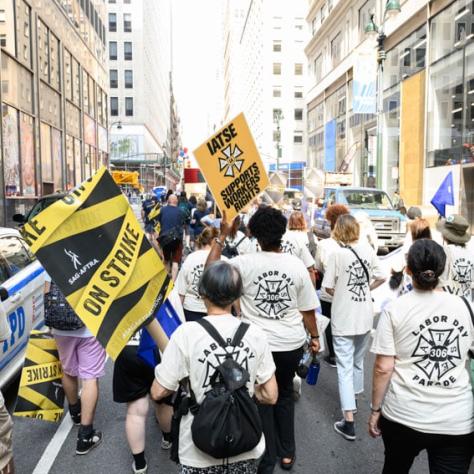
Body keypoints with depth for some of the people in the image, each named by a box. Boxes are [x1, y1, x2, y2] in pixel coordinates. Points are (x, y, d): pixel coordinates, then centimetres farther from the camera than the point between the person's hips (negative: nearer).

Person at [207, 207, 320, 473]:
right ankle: (287, 453, 37)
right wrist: (315, 336, 14)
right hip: (292, 344, 2)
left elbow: (211, 268, 0)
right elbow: (308, 309, -1)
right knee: (285, 394, 25)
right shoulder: (297, 265, -8)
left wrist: (223, 236, 1)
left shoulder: (244, 263, -15)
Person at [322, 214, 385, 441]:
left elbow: (328, 287, -13)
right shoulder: (368, 249, -3)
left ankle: (349, 422, -1)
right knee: (358, 361, 24)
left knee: (345, 367, 0)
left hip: (344, 318, -5)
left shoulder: (338, 254, -16)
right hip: (365, 316, 5)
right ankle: (354, 397, 43)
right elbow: (380, 278, 3)